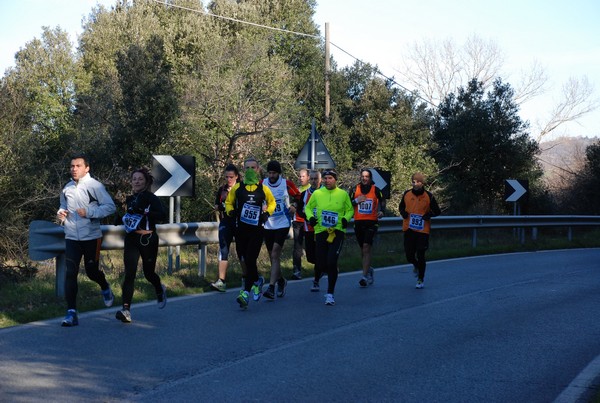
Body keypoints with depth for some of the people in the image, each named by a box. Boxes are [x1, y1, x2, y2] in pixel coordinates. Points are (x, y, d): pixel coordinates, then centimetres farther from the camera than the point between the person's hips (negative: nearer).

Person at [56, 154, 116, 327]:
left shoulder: (94, 186, -8)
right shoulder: (67, 188, 8)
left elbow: (110, 206, -12)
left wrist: (89, 212, -21)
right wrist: (60, 214, 3)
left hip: (91, 237, -3)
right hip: (71, 237, 3)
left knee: (92, 271, 9)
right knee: (70, 273, -7)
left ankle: (105, 288, 44)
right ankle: (71, 312, -6)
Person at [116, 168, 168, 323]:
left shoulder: (151, 198, -7)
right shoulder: (130, 199, 10)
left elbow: (162, 216, -23)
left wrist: (143, 212, -30)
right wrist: (125, 219, 9)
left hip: (148, 240, -3)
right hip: (131, 239, 3)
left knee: (148, 273, 11)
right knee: (129, 274, -11)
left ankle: (160, 290, 46)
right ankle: (126, 310, -18)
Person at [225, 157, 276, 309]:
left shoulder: (263, 189, 3)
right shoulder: (237, 187, 4)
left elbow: (272, 202, 19)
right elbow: (228, 202, 15)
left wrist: (267, 213, 1)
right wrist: (230, 211, -5)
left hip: (257, 230, -2)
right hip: (240, 229, 2)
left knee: (250, 260, -11)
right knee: (244, 260, 8)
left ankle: (245, 293, -10)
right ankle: (257, 280, 37)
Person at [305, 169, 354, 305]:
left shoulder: (343, 194, 1)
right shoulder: (317, 193, 3)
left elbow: (350, 210, 12)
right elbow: (308, 207, 14)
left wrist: (346, 218, -9)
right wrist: (310, 217, -6)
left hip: (337, 232, -2)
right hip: (320, 231, 2)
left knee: (331, 262, -15)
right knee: (321, 263, 5)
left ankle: (330, 293, -5)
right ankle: (332, 274, 42)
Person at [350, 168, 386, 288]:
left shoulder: (376, 190, 1)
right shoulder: (355, 190, 7)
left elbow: (382, 202, 12)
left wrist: (381, 211, -7)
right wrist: (356, 201, -8)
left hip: (371, 222, -3)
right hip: (358, 222, 4)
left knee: (366, 248, -15)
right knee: (363, 250, 13)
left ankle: (365, 276, -16)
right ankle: (368, 269, 36)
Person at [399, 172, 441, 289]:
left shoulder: (428, 196, -6)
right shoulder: (407, 194, 1)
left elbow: (437, 211, 3)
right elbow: (401, 207, 17)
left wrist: (429, 215, -17)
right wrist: (403, 212, -5)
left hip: (423, 230, -2)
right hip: (409, 229, 2)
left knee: (420, 256, -2)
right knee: (409, 256, 4)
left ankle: (420, 280, 15)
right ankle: (416, 266, 39)